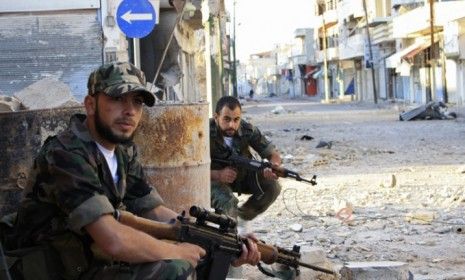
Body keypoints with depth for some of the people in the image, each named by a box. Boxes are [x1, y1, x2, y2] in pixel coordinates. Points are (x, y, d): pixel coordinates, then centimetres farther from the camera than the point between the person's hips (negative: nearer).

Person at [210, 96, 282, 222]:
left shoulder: (248, 130, -17)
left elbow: (273, 154, -9)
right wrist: (217, 175, -43)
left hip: (243, 175, 5)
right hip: (215, 178, -4)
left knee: (272, 186, -17)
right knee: (228, 203, -34)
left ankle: (243, 217, 5)